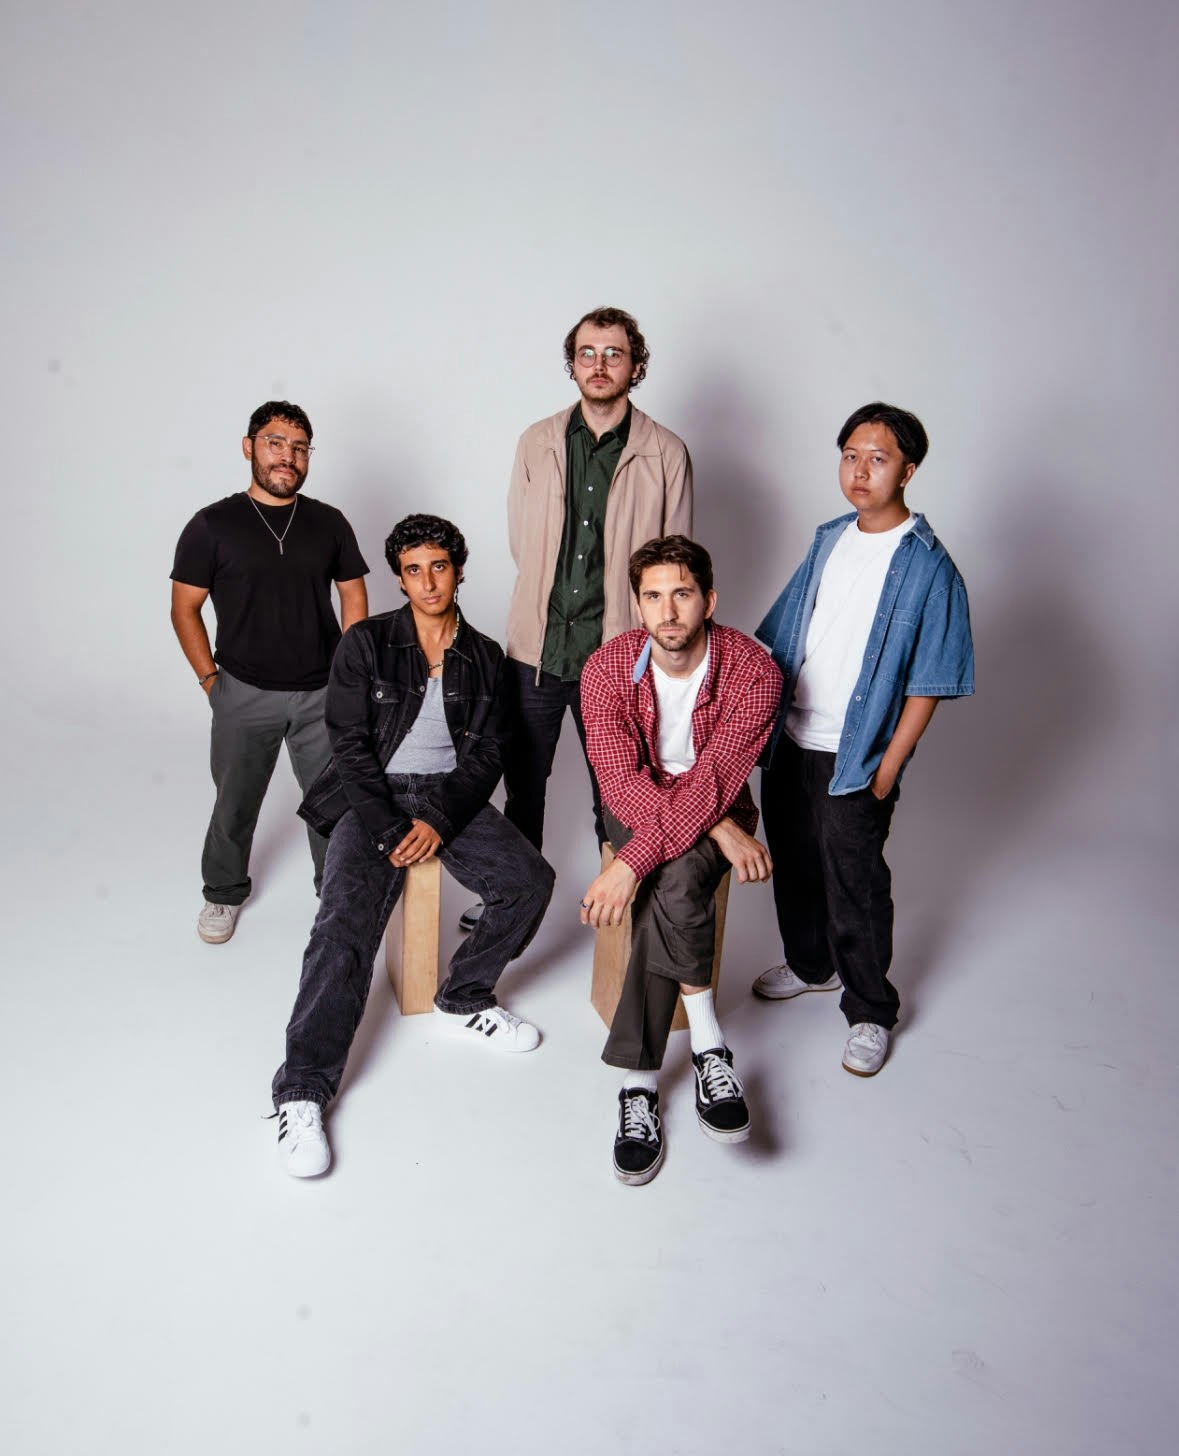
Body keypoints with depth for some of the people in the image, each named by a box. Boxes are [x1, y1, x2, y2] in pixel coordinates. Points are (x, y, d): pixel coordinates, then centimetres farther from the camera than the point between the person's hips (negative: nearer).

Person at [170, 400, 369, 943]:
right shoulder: (212, 525, -4)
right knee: (236, 800, 13)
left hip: (323, 692, 2)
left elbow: (353, 596, 9)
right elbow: (185, 608, 0)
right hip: (245, 694, -1)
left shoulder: (329, 523, 3)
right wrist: (210, 677, -3)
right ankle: (224, 894, 36)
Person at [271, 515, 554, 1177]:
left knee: (530, 879, -19)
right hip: (373, 797, -3)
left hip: (450, 794, 3)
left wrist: (440, 821, -12)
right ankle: (302, 1093, -21)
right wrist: (388, 832, -15)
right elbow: (351, 745, -4)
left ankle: (464, 1000, 4)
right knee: (347, 919, -26)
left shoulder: (485, 657, 10)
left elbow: (486, 754, 5)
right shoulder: (366, 643, 1)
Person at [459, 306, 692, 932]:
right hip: (536, 646, 3)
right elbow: (520, 540, 11)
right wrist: (553, 604, 7)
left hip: (618, 651, -3)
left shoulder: (666, 453, -2)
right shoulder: (536, 442, 6)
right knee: (522, 781, 16)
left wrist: (625, 619, 0)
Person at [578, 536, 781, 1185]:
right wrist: (720, 831, -31)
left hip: (718, 811, -1)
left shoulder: (752, 670, -19)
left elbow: (714, 781, -26)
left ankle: (638, 1082, -21)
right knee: (675, 881, -31)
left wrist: (631, 864, -36)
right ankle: (707, 1044, -14)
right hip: (637, 808, 1)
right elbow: (622, 781, -20)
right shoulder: (607, 668, -14)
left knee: (670, 884, -32)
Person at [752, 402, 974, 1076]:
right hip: (790, 740, 6)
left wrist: (888, 769, -14)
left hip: (857, 757, -6)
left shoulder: (928, 567, -11)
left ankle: (870, 1013, 23)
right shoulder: (829, 540, 7)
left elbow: (927, 685, -11)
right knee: (793, 860, 18)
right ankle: (810, 964, 42)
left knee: (854, 881, 3)